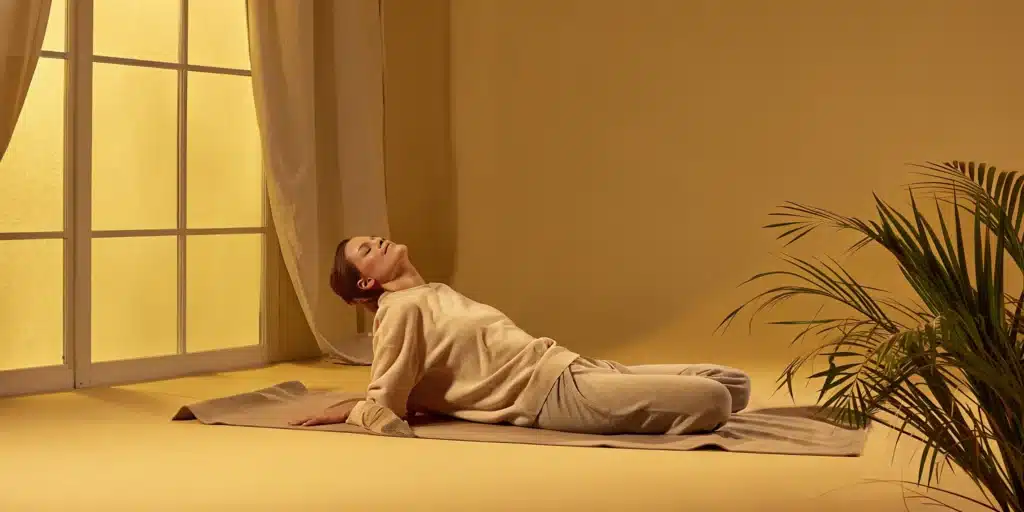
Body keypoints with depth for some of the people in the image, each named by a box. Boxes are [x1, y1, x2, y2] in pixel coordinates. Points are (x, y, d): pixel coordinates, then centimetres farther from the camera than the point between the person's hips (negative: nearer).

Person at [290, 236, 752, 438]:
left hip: (573, 370, 9)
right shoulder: (402, 309, -5)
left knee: (733, 382, 0)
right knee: (711, 399, -25)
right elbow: (384, 416, -9)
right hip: (554, 393, -9)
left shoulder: (437, 294, 23)